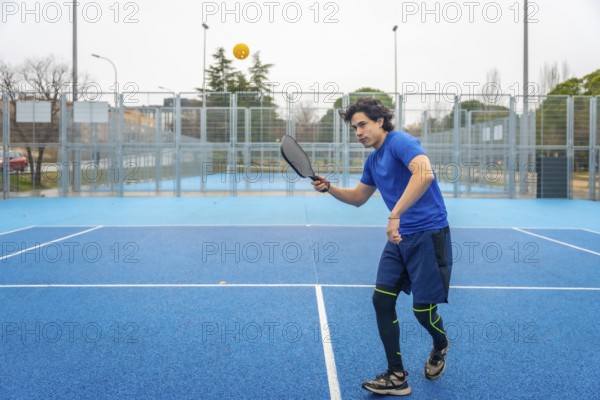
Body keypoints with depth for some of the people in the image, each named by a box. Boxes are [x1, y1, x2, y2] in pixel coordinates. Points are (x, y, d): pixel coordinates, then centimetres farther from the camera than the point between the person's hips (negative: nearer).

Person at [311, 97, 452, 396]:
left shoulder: (400, 142, -14)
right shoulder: (372, 160, 13)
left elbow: (425, 173, -33)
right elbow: (358, 197, 25)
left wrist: (395, 215, -37)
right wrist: (329, 188, 7)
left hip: (428, 234, -9)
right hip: (400, 237, 9)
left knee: (423, 309, -2)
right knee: (382, 299, 0)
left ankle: (440, 346, 34)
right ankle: (397, 377, 9)